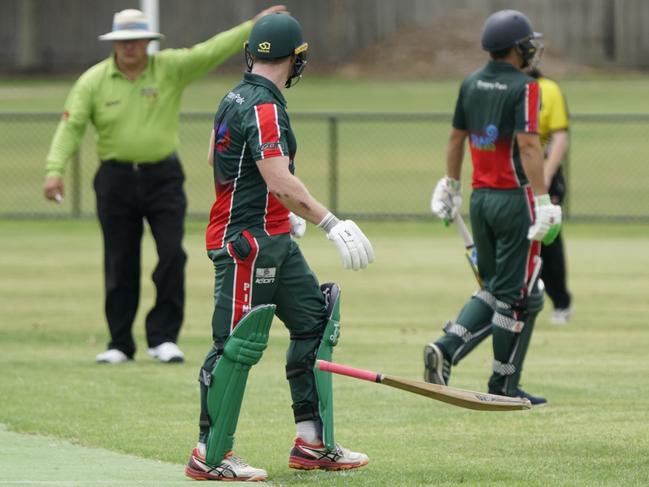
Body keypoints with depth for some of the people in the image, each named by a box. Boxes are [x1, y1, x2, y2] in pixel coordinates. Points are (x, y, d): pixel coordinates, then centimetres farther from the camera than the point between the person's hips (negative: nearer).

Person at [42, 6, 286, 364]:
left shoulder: (171, 68, -2)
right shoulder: (93, 80, -2)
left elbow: (212, 51, -9)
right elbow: (71, 126, -6)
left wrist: (255, 26, -19)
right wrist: (54, 169, -19)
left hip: (163, 177, 0)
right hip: (115, 179, 0)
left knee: (172, 254, -10)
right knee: (120, 264, 5)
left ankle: (163, 337, 0)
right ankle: (120, 344, 14)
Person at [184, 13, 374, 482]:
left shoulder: (234, 100, 13)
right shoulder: (264, 108, -18)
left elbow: (217, 162, 26)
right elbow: (280, 181, -29)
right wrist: (331, 224, -35)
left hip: (275, 241, 10)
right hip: (246, 244, -10)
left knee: (316, 321, 12)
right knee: (239, 345, -7)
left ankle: (313, 442, 13)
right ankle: (210, 458, -1)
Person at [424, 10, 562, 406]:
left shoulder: (471, 85, 8)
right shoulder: (524, 87, -13)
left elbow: (457, 138, 18)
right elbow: (528, 147, -21)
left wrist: (451, 185, 30)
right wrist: (543, 201, -22)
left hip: (480, 197, 7)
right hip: (514, 198, -7)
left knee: (495, 288, 18)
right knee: (518, 295, 2)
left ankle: (447, 347, 0)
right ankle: (504, 387, 6)